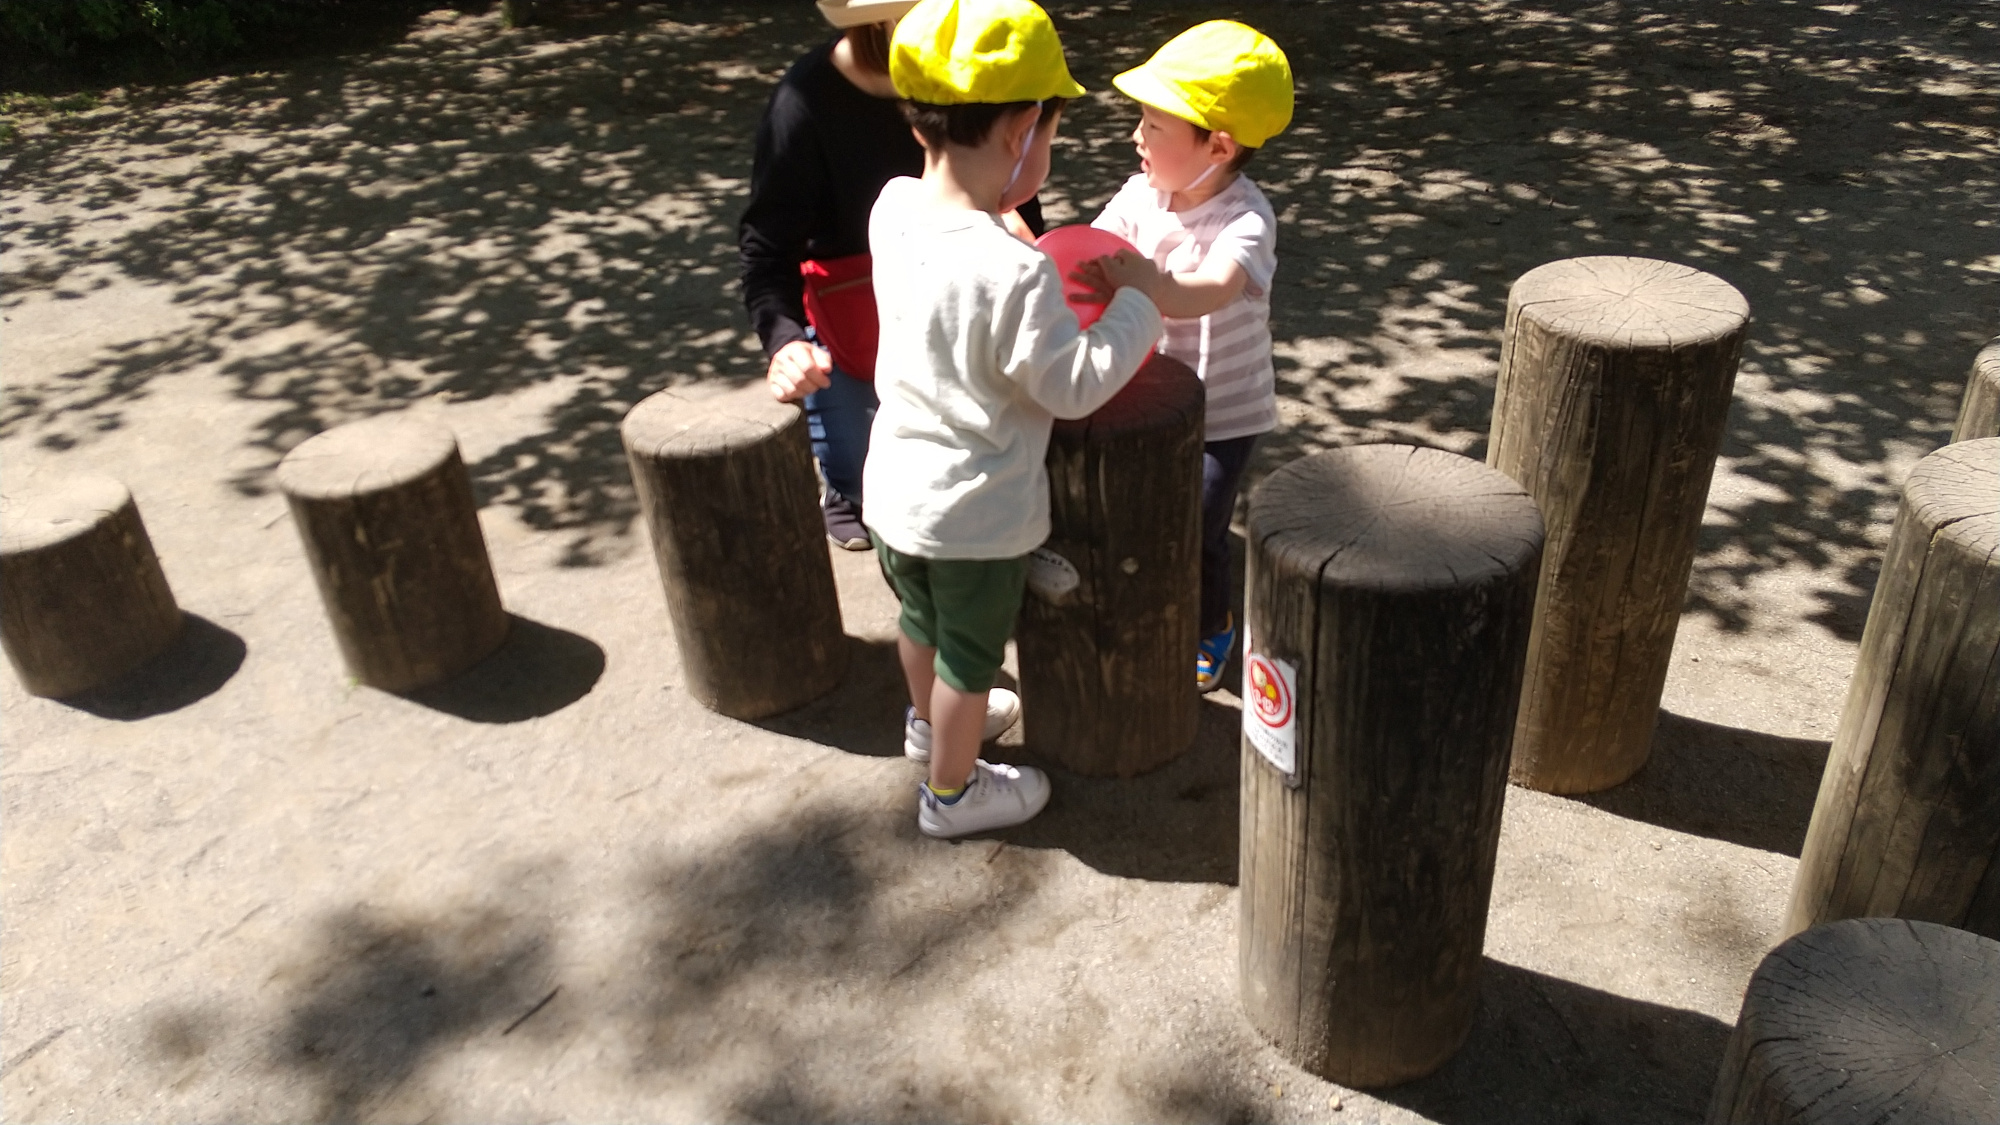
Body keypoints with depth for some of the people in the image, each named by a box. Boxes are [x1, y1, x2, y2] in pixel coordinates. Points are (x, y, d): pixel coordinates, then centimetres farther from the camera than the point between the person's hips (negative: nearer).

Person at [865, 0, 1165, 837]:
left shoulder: (892, 211, -10)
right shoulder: (1015, 274, -32)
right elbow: (1075, 387, -22)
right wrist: (1136, 300, -12)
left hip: (895, 487, 7)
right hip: (976, 515, -7)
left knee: (920, 619, 30)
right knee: (969, 656, 16)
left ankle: (926, 722, 57)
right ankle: (951, 793, 37)